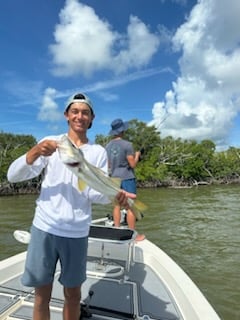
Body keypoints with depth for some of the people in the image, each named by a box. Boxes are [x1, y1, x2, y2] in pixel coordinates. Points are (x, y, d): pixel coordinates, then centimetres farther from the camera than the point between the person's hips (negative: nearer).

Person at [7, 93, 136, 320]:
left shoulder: (99, 152, 3)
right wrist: (34, 153, -23)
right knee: (42, 295, 12)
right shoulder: (50, 143, 2)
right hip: (44, 228, 0)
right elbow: (13, 176, -5)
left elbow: (96, 193, -4)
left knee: (73, 294, 15)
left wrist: (114, 195, -25)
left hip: (77, 232, 1)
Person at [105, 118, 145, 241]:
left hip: (114, 179, 6)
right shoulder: (127, 144, -14)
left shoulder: (108, 146, 5)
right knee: (131, 207, 2)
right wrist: (137, 155, 4)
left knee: (117, 205, 13)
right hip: (127, 178, -6)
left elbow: (108, 165, 10)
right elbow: (132, 164, -12)